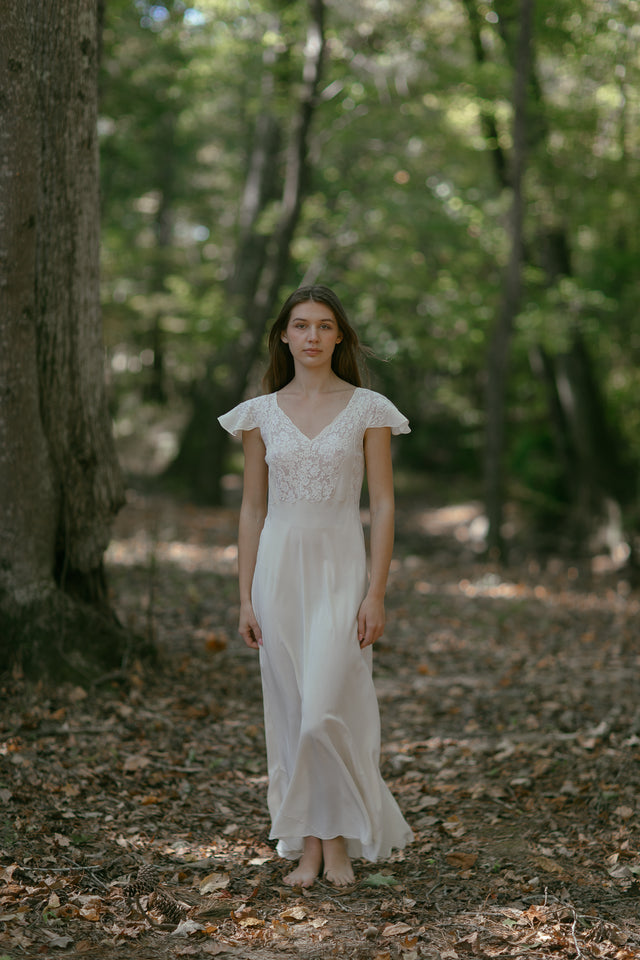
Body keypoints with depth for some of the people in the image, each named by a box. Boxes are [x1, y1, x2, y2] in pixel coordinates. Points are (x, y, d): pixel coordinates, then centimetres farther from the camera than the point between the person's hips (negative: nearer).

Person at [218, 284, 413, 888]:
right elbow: (252, 508, 8)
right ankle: (307, 846, 16)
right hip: (279, 569, 3)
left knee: (326, 711, -11)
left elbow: (383, 505, -2)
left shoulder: (368, 410, 0)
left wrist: (376, 593, -10)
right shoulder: (261, 414, 6)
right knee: (290, 714, 5)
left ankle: (339, 838, 9)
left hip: (341, 570, -3)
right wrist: (246, 597, 4)